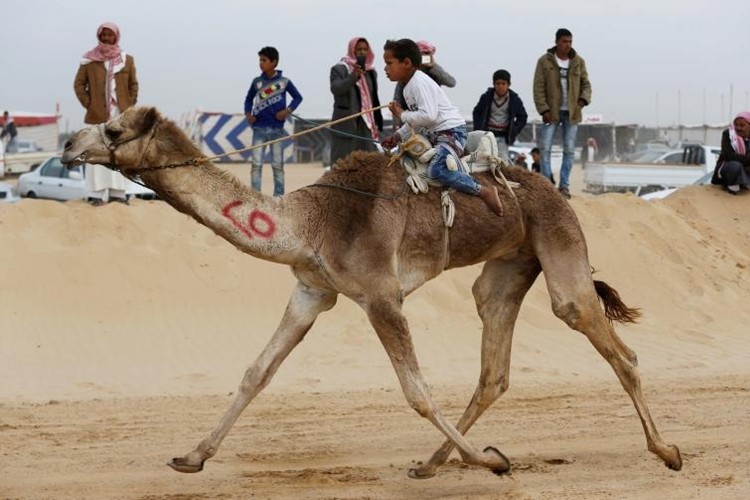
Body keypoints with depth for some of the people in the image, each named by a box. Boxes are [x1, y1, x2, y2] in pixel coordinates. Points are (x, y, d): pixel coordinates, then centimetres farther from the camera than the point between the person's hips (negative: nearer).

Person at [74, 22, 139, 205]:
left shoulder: (126, 60, 9)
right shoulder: (89, 60, 2)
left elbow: (133, 85, 13)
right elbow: (79, 84, 4)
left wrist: (130, 106, 3)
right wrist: (88, 104, -4)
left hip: (120, 114, 2)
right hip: (97, 114, -2)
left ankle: (117, 192, 6)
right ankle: (97, 194, -3)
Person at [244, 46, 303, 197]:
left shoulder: (284, 81, -1)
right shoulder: (257, 82, 4)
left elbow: (298, 97, 9)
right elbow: (249, 99, 18)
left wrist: (288, 110, -6)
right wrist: (248, 113, 1)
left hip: (277, 128, -1)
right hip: (259, 128, 1)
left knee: (278, 165, 5)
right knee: (256, 164, -3)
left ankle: (279, 196, 11)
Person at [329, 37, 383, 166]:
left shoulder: (371, 72, 16)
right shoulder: (339, 69, -3)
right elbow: (335, 88, -22)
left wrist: (377, 124, 18)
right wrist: (354, 76, -36)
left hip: (366, 126, 5)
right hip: (346, 125, -5)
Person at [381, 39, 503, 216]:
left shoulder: (420, 83, -17)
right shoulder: (409, 86, 16)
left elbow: (428, 115, -29)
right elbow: (416, 121, 24)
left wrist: (402, 115, -16)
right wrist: (397, 136, 11)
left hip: (450, 132, -11)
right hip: (433, 135, 11)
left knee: (436, 170, -31)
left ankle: (484, 192, -27)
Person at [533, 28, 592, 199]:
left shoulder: (578, 61, 5)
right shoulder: (544, 61, -2)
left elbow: (585, 84, 10)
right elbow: (539, 87, -3)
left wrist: (584, 99, -11)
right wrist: (544, 109, -11)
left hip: (572, 112, 2)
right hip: (552, 112, -2)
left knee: (569, 150, 3)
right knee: (545, 148, -7)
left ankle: (564, 186, 8)